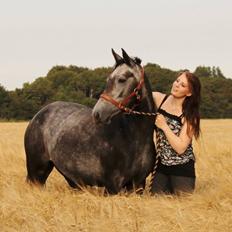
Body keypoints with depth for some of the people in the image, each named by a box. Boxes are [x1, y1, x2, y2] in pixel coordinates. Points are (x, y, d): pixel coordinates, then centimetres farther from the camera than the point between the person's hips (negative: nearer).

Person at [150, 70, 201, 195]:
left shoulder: (189, 116, -15)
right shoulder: (160, 99, -3)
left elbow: (180, 148, -21)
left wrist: (164, 126, -23)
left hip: (182, 169, -4)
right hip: (161, 165, 4)